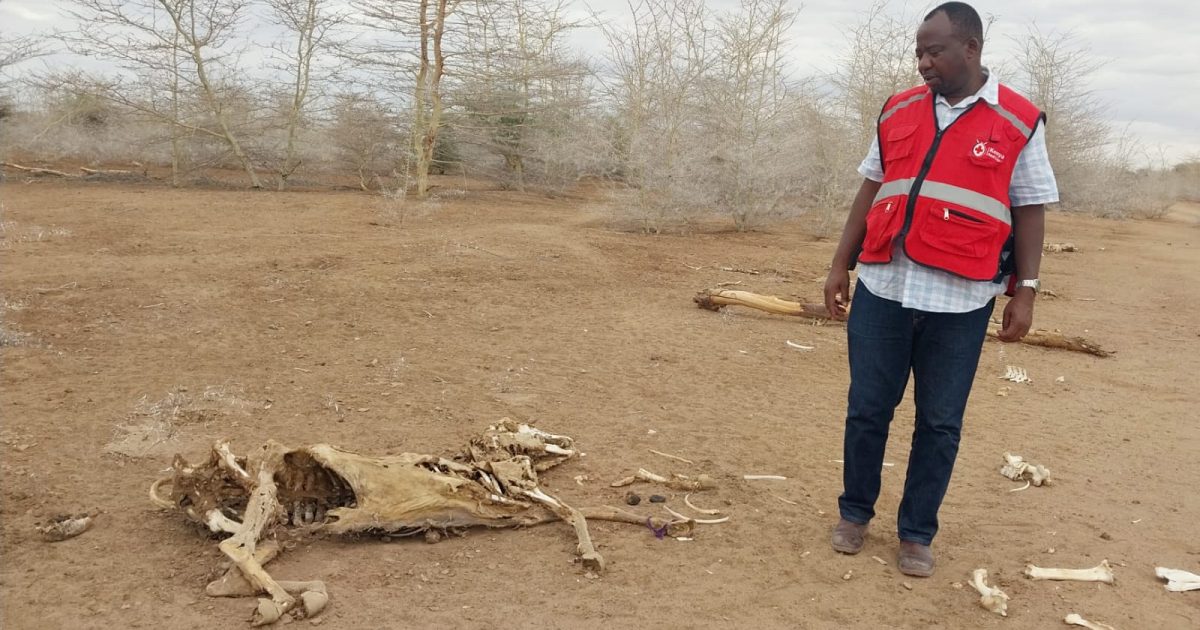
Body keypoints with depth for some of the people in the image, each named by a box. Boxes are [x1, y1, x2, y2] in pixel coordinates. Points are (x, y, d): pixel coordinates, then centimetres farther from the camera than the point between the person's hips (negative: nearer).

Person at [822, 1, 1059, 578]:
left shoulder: (1019, 122, 1)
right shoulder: (898, 111, 8)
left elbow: (1030, 212, 2)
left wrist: (1025, 292, -4)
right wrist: (840, 265, 10)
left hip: (960, 300, -2)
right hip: (882, 288, 3)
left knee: (940, 423, 7)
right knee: (866, 409, 9)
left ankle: (917, 534, 22)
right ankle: (854, 513, 27)